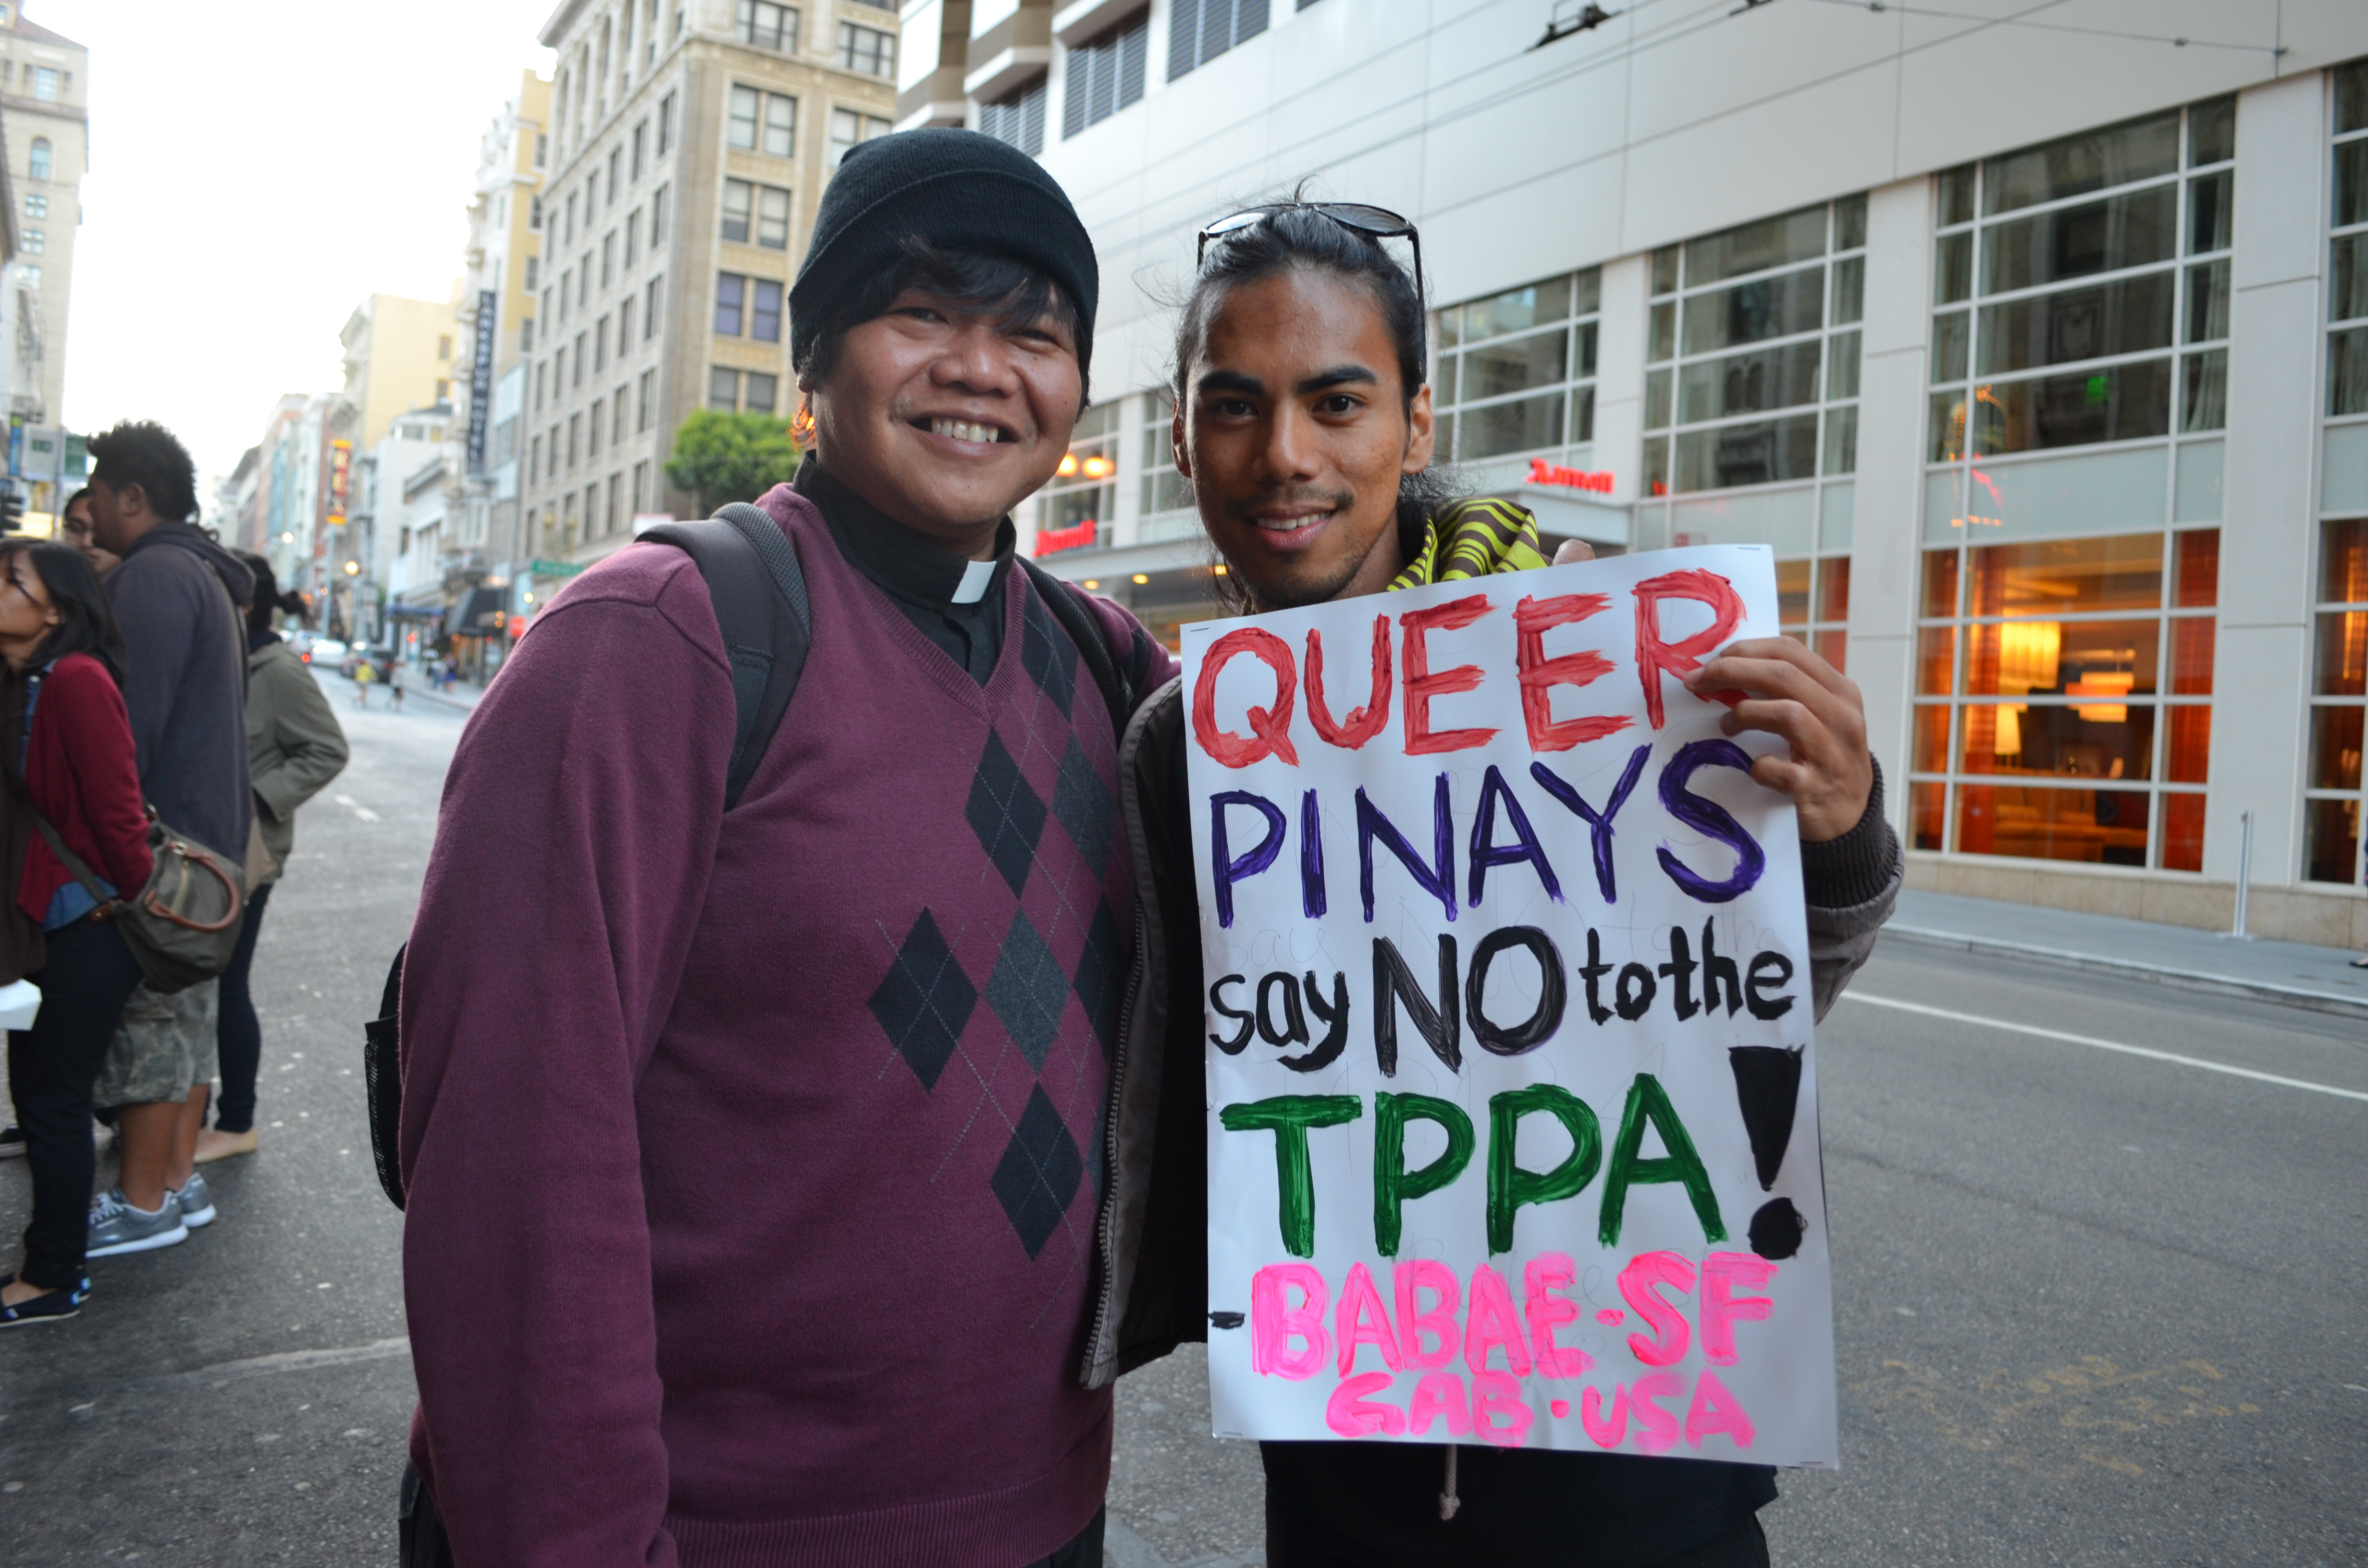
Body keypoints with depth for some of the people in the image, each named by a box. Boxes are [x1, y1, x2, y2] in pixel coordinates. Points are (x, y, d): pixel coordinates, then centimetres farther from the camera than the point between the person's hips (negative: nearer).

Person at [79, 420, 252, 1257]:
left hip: (159, 836, -10)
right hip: (207, 833, 10)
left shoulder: (152, 577, -15)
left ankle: (144, 1204, 6)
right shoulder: (201, 574, 18)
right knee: (183, 1014, 15)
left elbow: (131, 724, -22)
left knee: (144, 1018, -2)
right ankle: (178, 1178, 24)